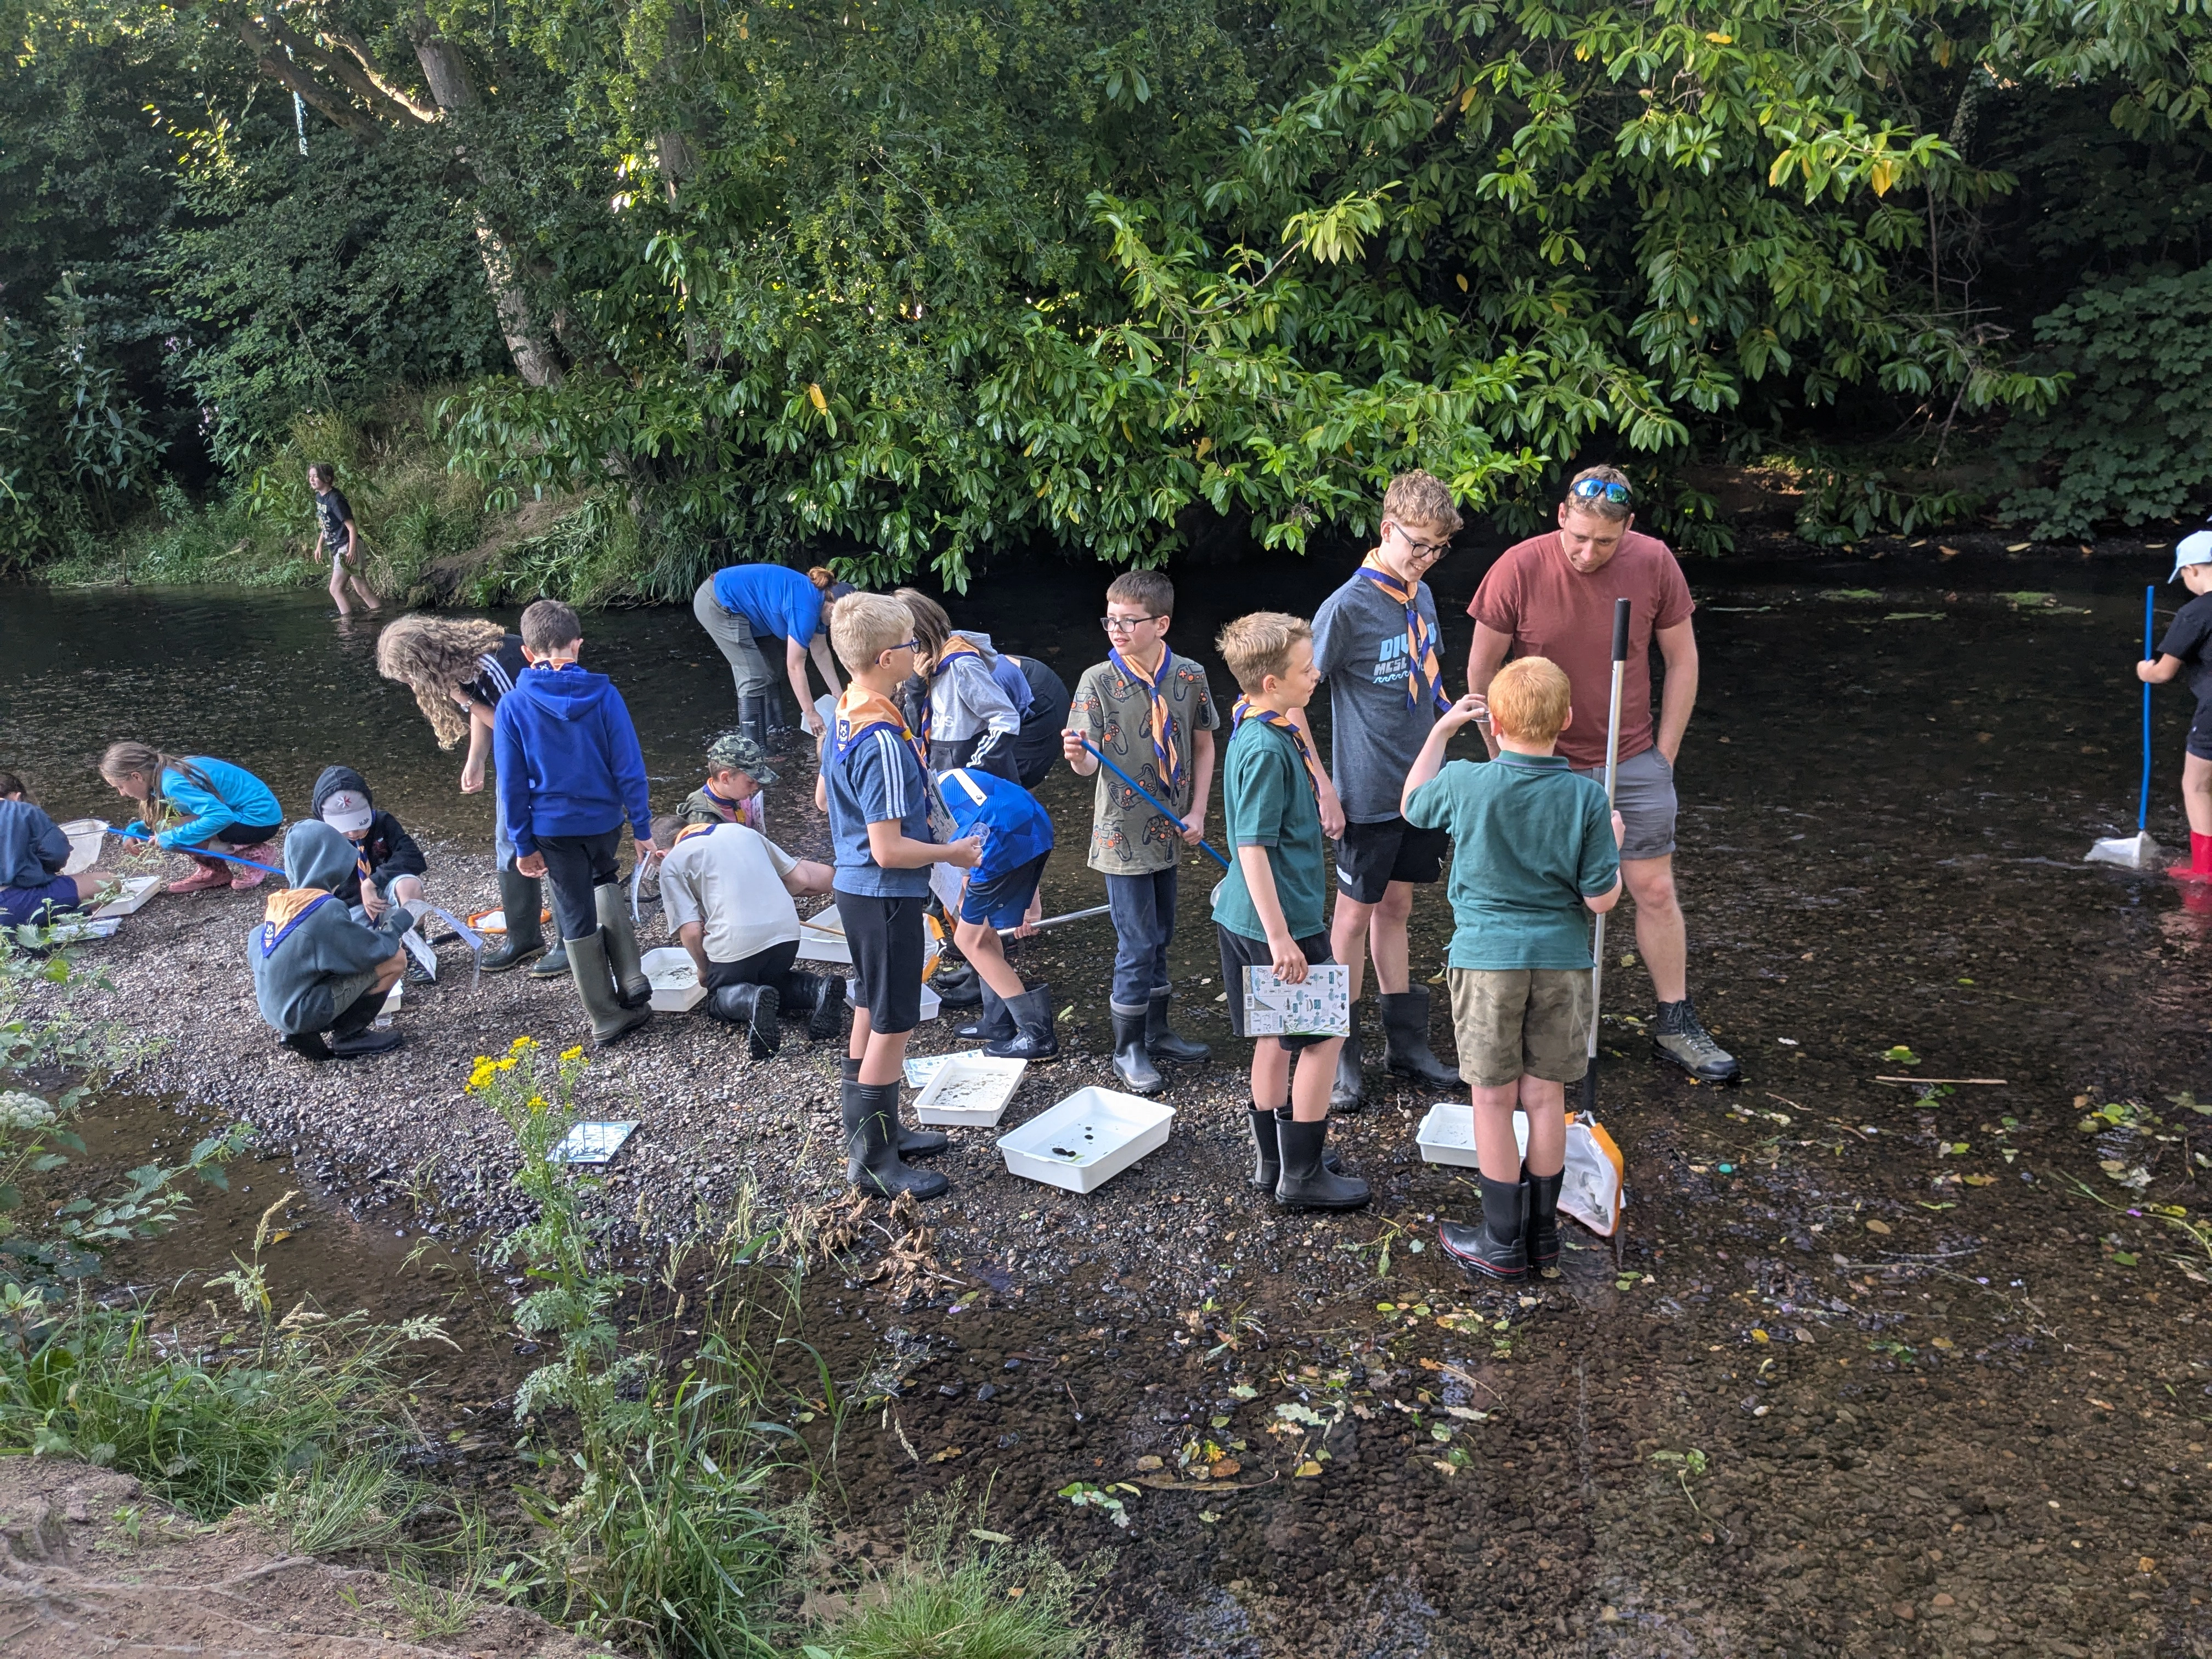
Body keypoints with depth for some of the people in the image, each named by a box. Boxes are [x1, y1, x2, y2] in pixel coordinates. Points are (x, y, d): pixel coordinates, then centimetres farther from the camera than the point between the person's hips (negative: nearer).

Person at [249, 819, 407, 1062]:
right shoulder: (325, 909, -21)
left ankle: (300, 1032, 13)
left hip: (277, 1009, 8)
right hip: (303, 1012, -8)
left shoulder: (279, 903, 2)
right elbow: (373, 952, -17)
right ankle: (349, 1037, -1)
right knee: (395, 958, -9)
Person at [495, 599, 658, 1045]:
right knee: (603, 879, 30)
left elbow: (512, 783, -5)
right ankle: (631, 979, 18)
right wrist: (642, 829, -1)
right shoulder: (603, 693, -10)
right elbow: (629, 767, -9)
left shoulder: (512, 706, -9)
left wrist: (524, 844, 4)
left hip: (553, 827, -2)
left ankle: (607, 1018, 18)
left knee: (577, 917, 10)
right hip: (604, 820, 2)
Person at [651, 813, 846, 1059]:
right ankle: (818, 990, 2)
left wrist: (704, 970, 16)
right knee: (772, 978, 33)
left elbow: (690, 931, -2)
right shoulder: (741, 830, 21)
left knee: (719, 997, 24)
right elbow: (800, 877, 16)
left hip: (737, 942, -5)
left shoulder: (672, 863, 7)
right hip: (788, 933, 5)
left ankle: (753, 1003, -12)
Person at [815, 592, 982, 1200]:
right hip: (887, 896, -9)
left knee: (872, 1011, 20)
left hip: (853, 885, 9)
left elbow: (823, 797, 17)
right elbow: (890, 850, -27)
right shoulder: (884, 740, -27)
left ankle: (872, 1130, 34)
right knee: (893, 1024, 2)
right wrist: (952, 853, -13)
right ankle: (873, 1159, 13)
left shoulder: (844, 715, 3)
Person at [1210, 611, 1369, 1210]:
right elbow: (1252, 846, -25)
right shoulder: (1266, 750, -23)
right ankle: (1302, 1177, 12)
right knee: (1324, 1035, 3)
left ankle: (1275, 1160, 30)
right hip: (1281, 919, -9)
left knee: (1277, 1036, 18)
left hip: (1246, 915, 9)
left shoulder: (1263, 730, 7)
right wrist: (1280, 937, -24)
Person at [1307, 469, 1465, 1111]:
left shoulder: (1422, 596, 6)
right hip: (1369, 794, -6)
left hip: (1421, 786, 6)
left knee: (1396, 908, 16)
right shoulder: (1348, 606, -16)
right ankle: (1340, 1052, 17)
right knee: (1355, 914, 5)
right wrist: (1321, 788, -16)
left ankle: (1405, 1043, 27)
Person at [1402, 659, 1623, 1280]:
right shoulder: (1588, 797, -9)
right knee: (1546, 1096, 13)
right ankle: (1543, 1234, 25)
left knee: (1493, 1098, 8)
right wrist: (1612, 842, 11)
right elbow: (1602, 899, -7)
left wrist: (1441, 729, 17)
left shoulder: (1465, 782, -11)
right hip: (1561, 960, 2)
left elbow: (1412, 806, 12)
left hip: (1486, 957, -1)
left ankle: (1503, 1241, 18)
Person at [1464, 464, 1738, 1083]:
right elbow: (1481, 670, -4)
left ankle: (1675, 1026, 20)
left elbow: (1682, 661, 3)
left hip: (1633, 762, 2)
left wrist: (1664, 753, 1)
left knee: (1655, 890, 6)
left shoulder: (1654, 563, -8)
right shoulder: (1518, 569, -15)